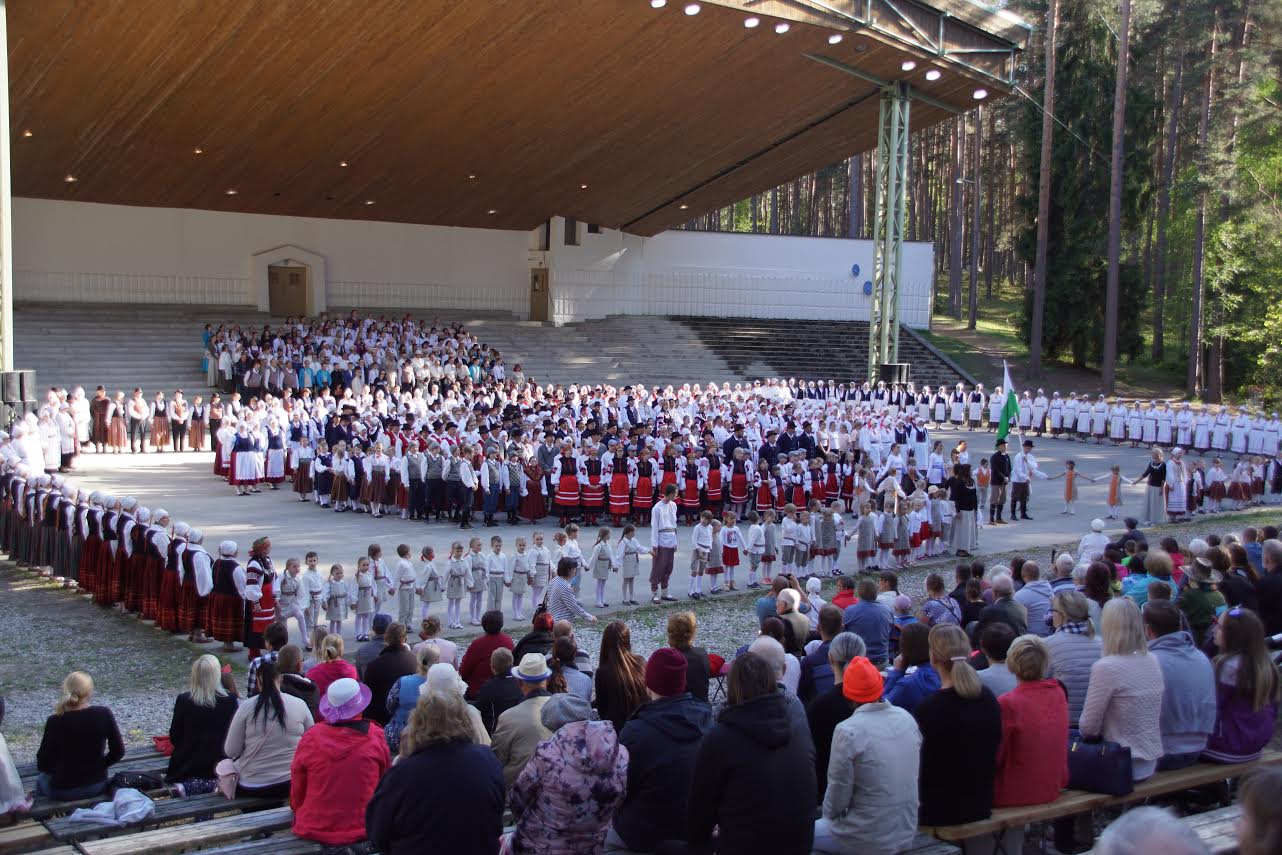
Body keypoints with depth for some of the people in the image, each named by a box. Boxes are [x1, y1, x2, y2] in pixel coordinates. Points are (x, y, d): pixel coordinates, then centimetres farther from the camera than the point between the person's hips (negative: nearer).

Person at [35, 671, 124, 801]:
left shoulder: (55, 722, -19)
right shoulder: (104, 715, -15)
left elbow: (42, 765, -10)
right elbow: (118, 751, -6)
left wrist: (59, 769, 9)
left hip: (63, 792, -3)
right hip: (97, 786, 3)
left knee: (41, 780, 31)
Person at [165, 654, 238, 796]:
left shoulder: (183, 700, -12)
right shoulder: (230, 701, -11)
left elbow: (174, 738, -2)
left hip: (185, 767, 0)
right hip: (218, 767, 0)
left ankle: (186, 787, -10)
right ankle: (213, 784, -10)